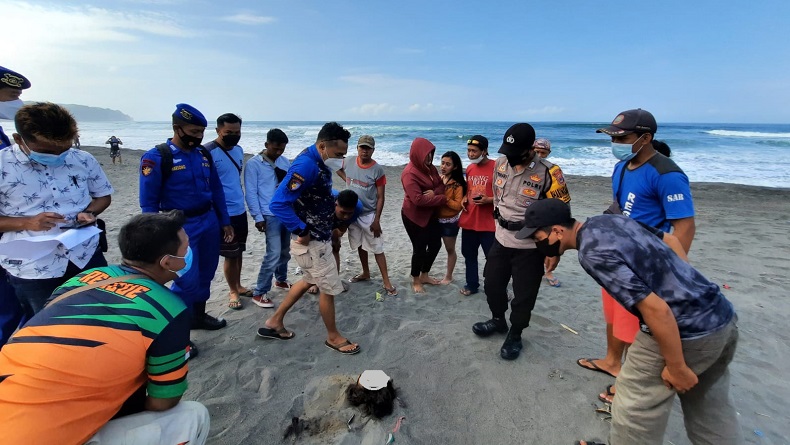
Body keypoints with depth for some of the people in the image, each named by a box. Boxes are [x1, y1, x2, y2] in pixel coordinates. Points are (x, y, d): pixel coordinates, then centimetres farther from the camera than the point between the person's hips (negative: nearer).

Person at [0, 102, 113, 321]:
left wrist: (88, 213, -10)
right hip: (32, 270, -2)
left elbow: (103, 195, 10)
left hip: (87, 257, 3)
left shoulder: (84, 161, -3)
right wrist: (26, 222, -21)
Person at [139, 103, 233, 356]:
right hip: (181, 227, -6)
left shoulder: (204, 155, 5)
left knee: (206, 273, 15)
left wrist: (225, 222, 12)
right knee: (187, 280, -3)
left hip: (209, 222, 6)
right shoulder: (156, 158, -12)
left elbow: (216, 190, 12)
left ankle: (198, 316, 35)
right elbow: (148, 203, -10)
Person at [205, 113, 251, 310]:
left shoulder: (239, 150, 8)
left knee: (239, 252, 17)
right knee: (230, 254, 4)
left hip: (240, 210, 7)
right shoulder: (208, 152, -16)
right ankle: (233, 292, 22)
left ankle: (238, 286, 32)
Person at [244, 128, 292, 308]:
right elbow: (251, 193, -9)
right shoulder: (253, 164, -7)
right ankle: (259, 293, 4)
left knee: (285, 251, 15)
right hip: (270, 215, -6)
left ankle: (281, 280, 37)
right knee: (273, 254, -9)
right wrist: (258, 217, -13)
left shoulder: (285, 162, 9)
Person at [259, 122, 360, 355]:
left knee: (309, 281, 25)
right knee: (329, 288, 6)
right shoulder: (306, 165, -26)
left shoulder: (319, 162, 5)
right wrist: (302, 231, -24)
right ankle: (333, 337, 28)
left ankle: (274, 322, 37)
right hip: (311, 241, -10)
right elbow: (278, 203, -32)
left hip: (319, 237, 10)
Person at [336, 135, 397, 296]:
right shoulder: (348, 162, -4)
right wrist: (349, 182, 5)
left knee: (377, 249, -2)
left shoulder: (377, 170, -14)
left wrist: (376, 220, -15)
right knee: (360, 245, 18)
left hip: (369, 214, -4)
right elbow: (338, 169, 21)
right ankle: (366, 273, 36)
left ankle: (386, 282, 4)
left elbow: (380, 197, -11)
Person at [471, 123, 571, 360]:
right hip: (501, 240, 6)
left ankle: (515, 335, 32)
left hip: (530, 246, -5)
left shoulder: (548, 173, -20)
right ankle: (498, 321, 44)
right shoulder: (501, 163, -2)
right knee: (492, 284, 18)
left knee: (523, 295, 8)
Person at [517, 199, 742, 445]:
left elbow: (656, 309, -25)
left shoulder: (593, 252, -23)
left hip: (684, 331, -9)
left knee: (634, 406, 10)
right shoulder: (609, 219, 6)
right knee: (708, 408, 26)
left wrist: (676, 368, -14)